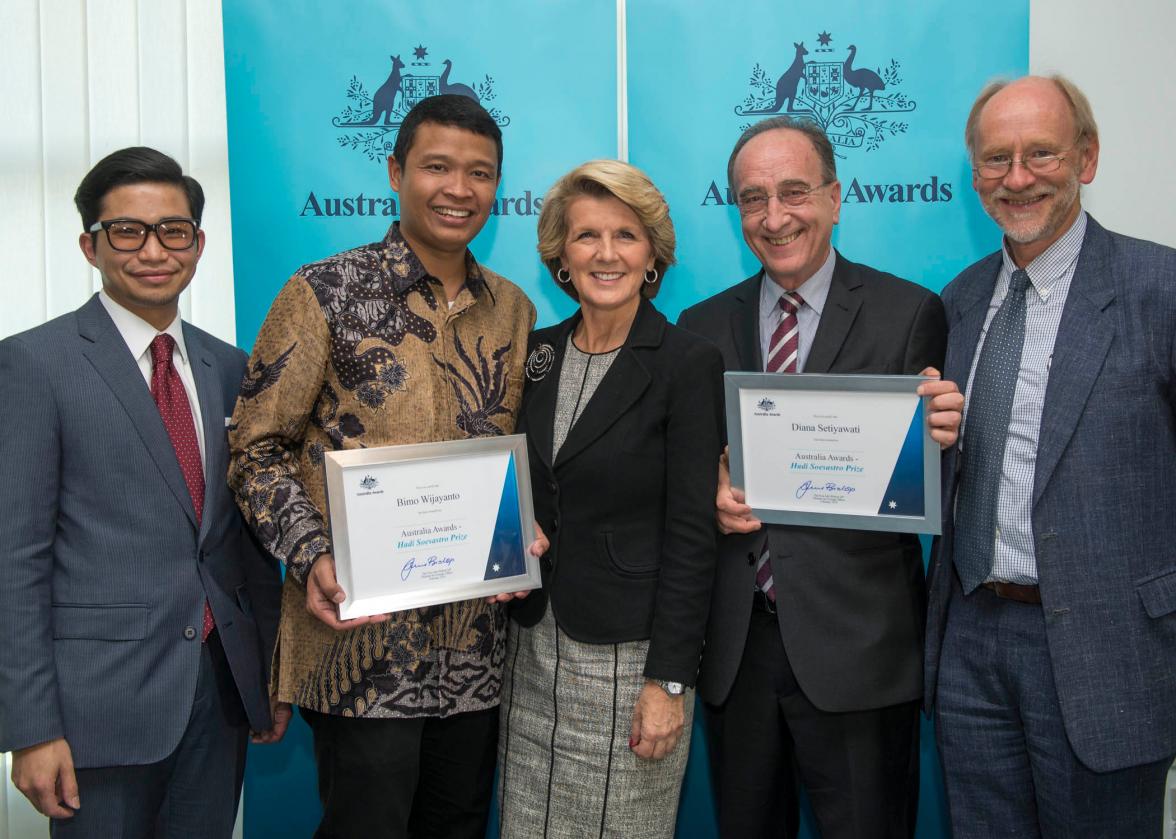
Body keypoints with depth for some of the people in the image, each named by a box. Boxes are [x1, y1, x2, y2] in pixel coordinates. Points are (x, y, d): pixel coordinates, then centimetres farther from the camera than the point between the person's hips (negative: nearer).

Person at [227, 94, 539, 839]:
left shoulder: (513, 309, 9)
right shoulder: (325, 294, -6)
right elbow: (257, 449, -5)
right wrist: (310, 559, -19)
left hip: (481, 645, 5)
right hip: (362, 636, -5)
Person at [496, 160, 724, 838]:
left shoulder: (688, 363, -9)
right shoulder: (537, 353, 7)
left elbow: (692, 533, -12)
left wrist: (670, 681, -14)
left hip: (630, 655, -5)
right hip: (533, 648, 5)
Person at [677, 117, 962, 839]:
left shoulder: (910, 313, -3)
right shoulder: (703, 326, 8)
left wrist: (941, 437, -23)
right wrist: (706, 496, -10)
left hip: (859, 645, -3)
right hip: (735, 643, 4)